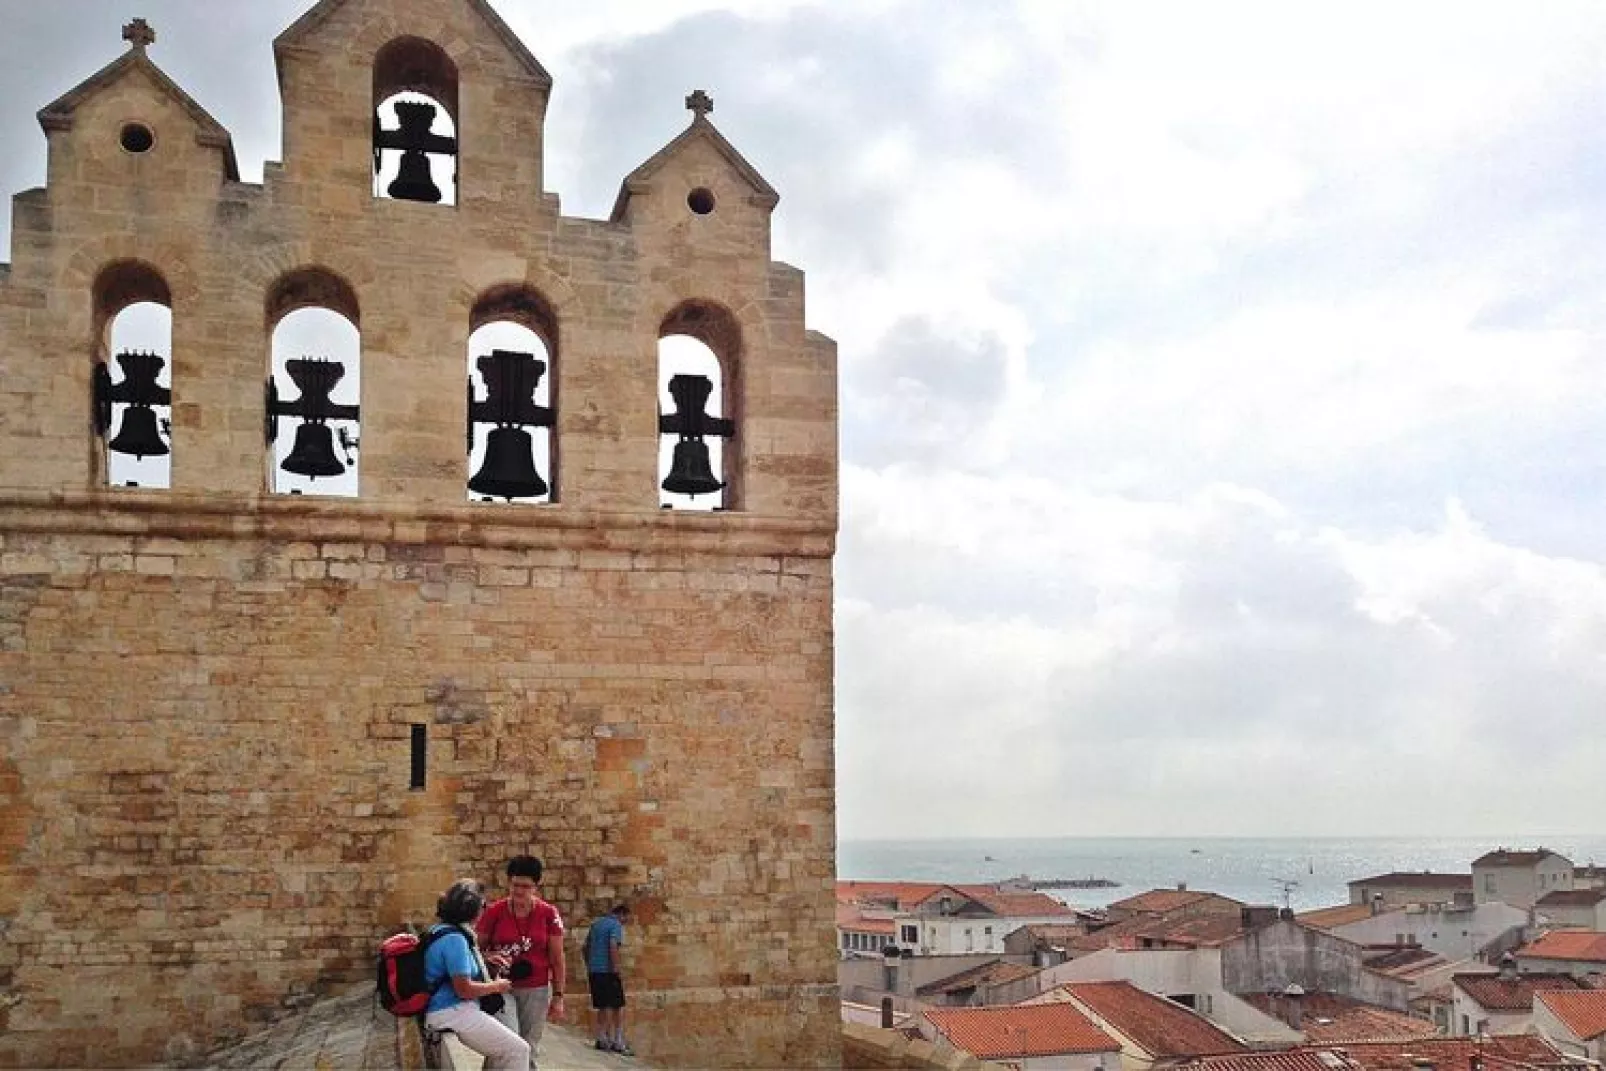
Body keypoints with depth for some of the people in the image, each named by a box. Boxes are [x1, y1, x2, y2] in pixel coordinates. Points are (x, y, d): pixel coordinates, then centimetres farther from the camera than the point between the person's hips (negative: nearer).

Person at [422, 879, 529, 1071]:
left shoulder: (442, 930, 12)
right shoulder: (454, 939, -21)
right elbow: (464, 989, -24)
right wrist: (496, 986, -8)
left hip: (450, 1010, 11)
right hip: (453, 1013, -11)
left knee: (501, 1049, 21)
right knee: (519, 1051, -10)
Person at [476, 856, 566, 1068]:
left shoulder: (549, 914, -2)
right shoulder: (494, 912, -4)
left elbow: (557, 958, 3)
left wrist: (558, 996, 0)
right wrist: (489, 957, -17)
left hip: (536, 989, 1)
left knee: (528, 1049, 6)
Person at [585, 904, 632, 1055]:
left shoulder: (596, 923, 16)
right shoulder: (616, 926, -8)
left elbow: (586, 947, 18)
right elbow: (613, 947, -21)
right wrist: (616, 970, -19)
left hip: (594, 971, 7)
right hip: (608, 971, -7)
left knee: (602, 1006, 14)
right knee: (618, 1007, 1)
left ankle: (601, 1039, 15)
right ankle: (617, 1042, 0)